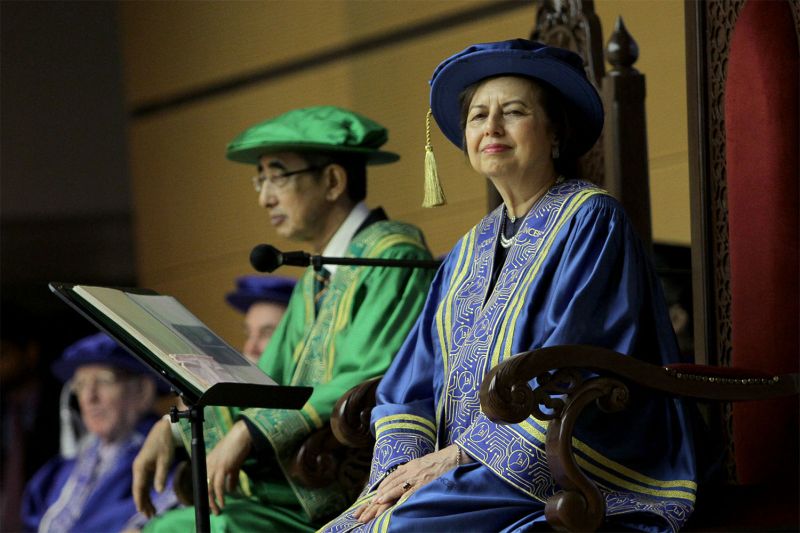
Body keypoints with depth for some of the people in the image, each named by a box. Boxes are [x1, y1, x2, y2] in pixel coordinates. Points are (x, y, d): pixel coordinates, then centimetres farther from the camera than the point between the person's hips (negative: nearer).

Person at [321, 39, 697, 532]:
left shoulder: (590, 222, -2)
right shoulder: (469, 254, 19)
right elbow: (412, 386, 13)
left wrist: (462, 452, -15)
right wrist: (402, 466, -7)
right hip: (468, 474, 6)